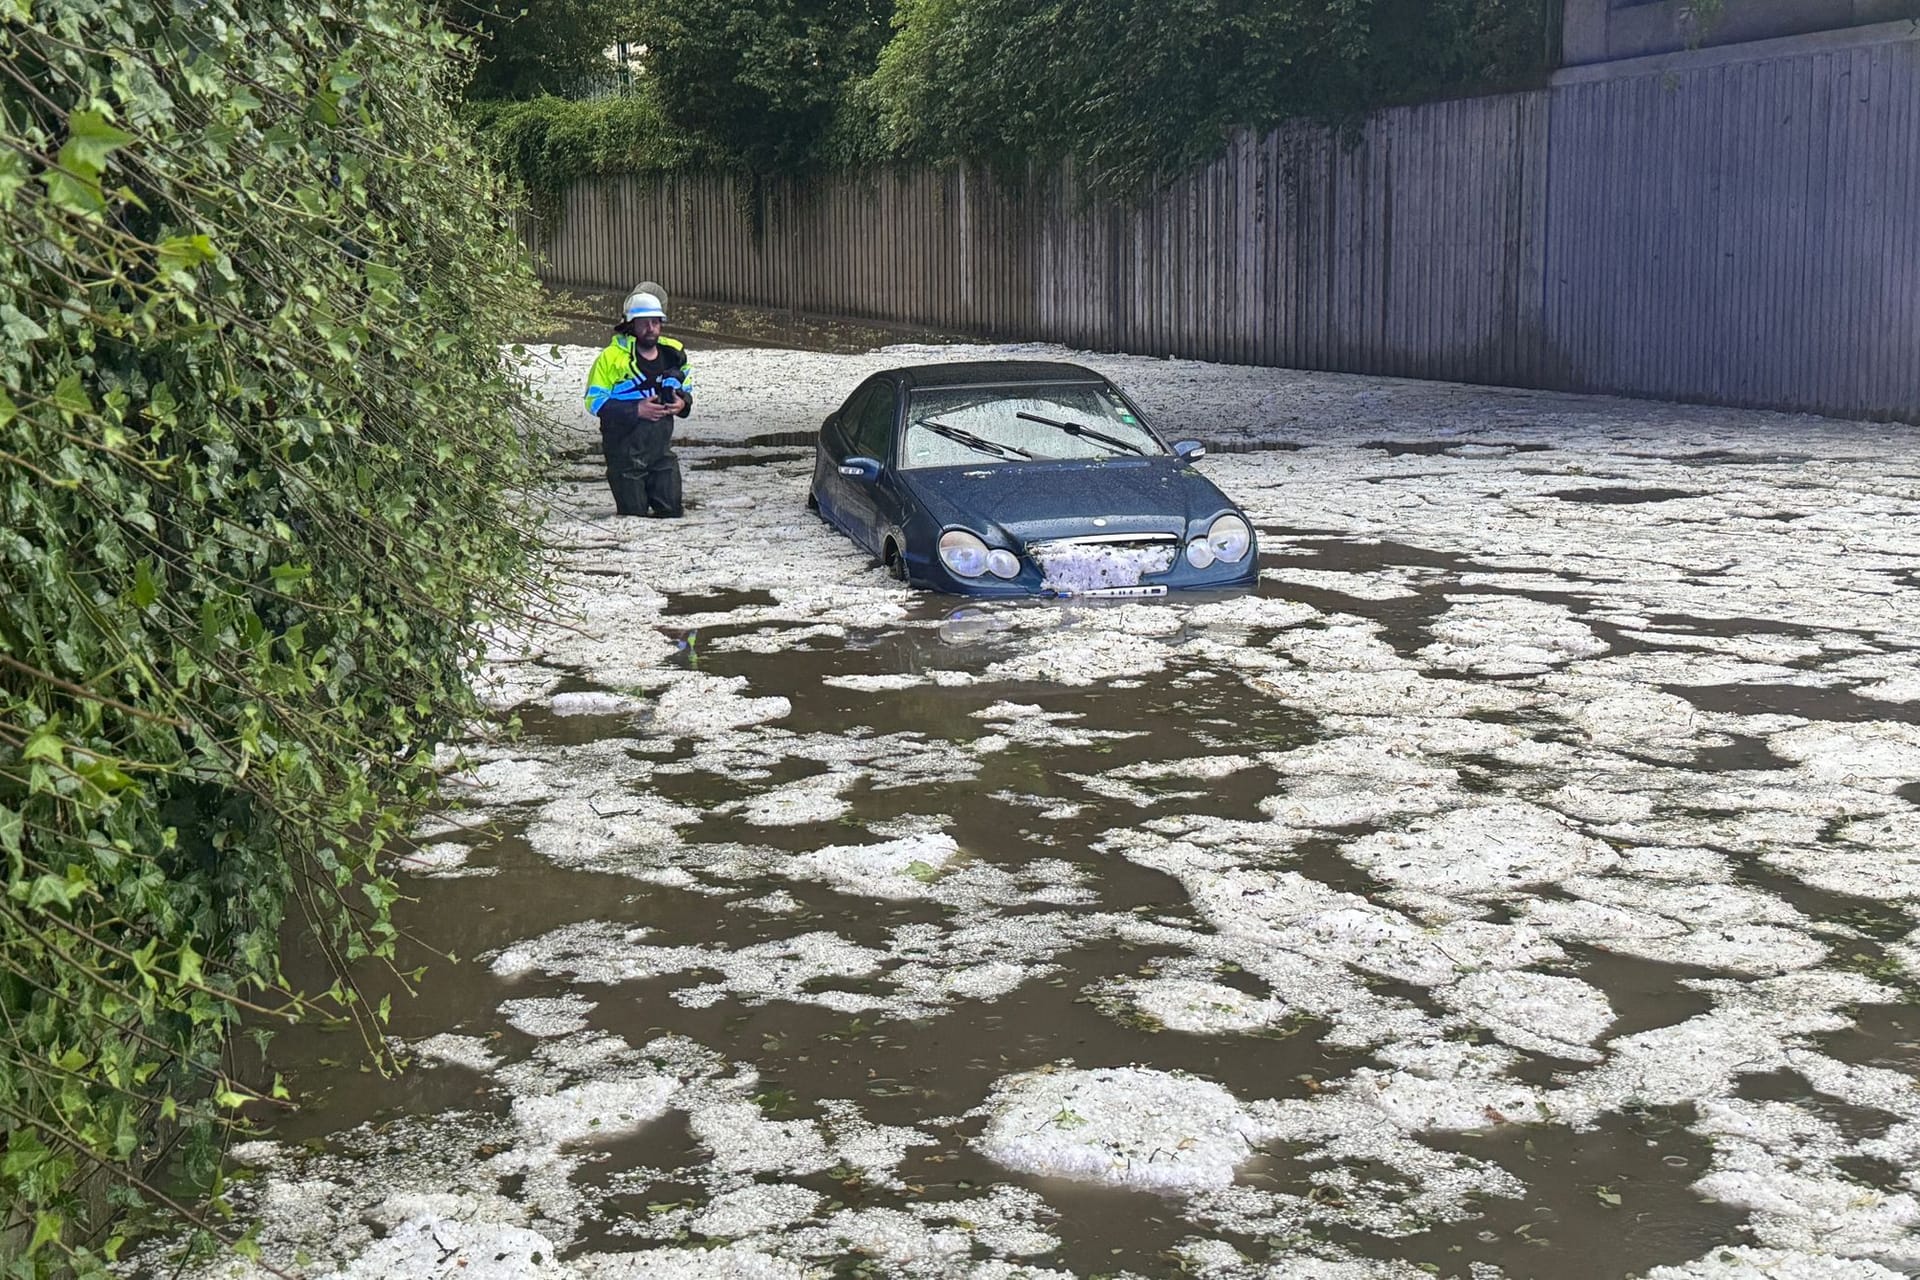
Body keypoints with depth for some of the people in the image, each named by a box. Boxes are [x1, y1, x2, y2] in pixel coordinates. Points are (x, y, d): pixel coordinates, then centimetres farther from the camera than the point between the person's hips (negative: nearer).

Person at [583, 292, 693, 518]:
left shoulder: (673, 353, 4)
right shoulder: (612, 357, -11)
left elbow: (686, 387, 20)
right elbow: (595, 401, -11)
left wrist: (683, 403, -4)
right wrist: (636, 410, -19)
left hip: (662, 447, 4)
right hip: (625, 451, -4)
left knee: (672, 512, 6)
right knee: (634, 516, 1)